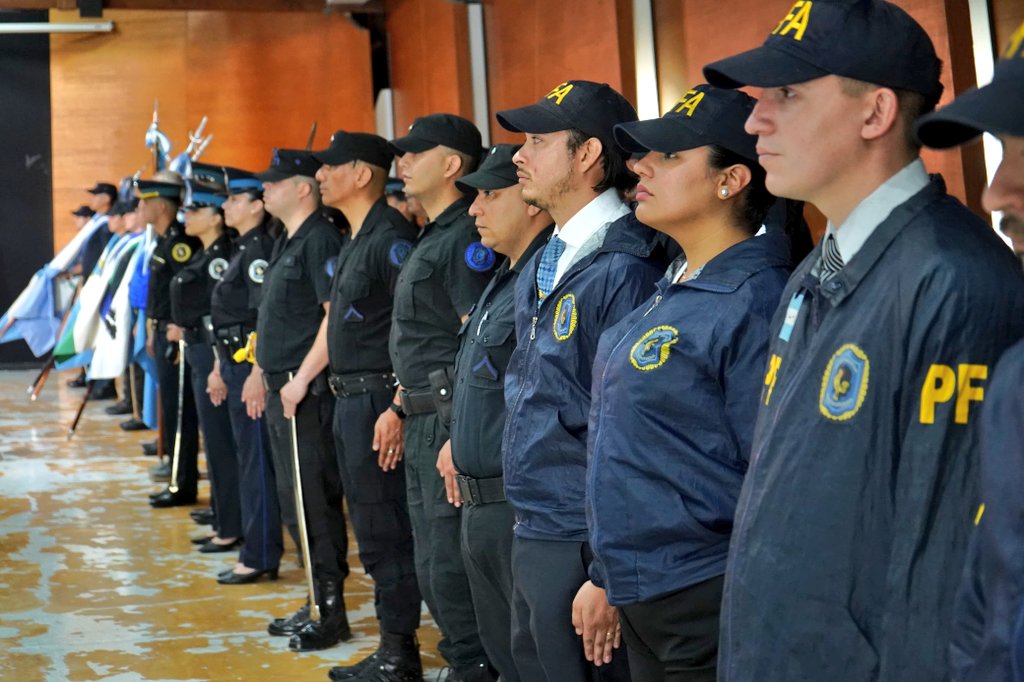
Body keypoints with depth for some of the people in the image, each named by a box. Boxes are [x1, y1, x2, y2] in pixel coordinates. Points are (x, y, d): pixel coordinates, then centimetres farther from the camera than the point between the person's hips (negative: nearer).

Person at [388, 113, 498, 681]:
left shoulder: (465, 238, -14)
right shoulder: (431, 238, 17)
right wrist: (400, 407, 22)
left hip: (452, 420, -10)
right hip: (422, 421, 10)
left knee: (450, 567, -5)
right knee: (431, 568, 16)